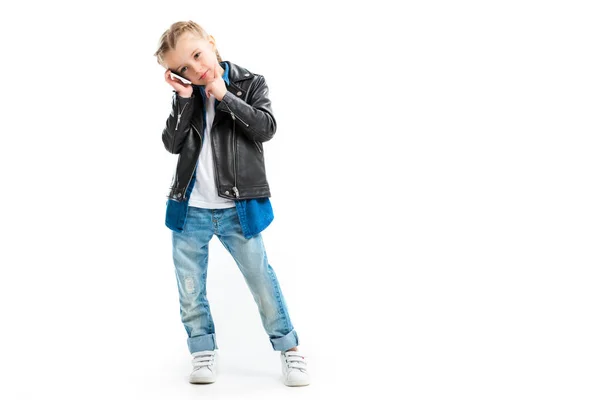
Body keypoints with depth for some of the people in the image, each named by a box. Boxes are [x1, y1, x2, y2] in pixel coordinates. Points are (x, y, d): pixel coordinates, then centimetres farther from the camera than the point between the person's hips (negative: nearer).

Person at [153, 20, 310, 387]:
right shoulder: (186, 96, 7)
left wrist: (224, 97, -17)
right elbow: (172, 144, -3)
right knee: (190, 289, 8)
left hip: (237, 208, -3)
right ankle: (203, 351, 26)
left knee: (261, 277, 4)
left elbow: (266, 128, -15)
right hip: (190, 209, 3)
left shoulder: (250, 83, -1)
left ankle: (288, 347, 19)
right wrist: (185, 99, -12)